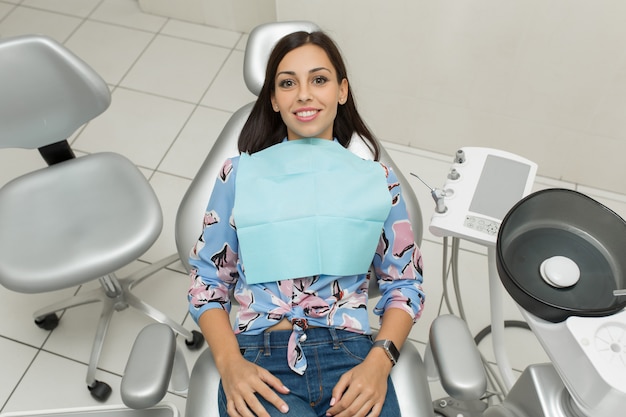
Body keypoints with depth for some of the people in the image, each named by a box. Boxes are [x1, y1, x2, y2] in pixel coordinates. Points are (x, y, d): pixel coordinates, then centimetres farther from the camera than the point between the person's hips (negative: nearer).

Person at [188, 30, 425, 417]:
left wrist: (379, 363, -7)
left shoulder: (377, 179, 11)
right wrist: (230, 363, -8)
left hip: (351, 356, 2)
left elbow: (405, 285, 11)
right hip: (259, 359, -1)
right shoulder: (239, 174, 9)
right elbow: (207, 282, 9)